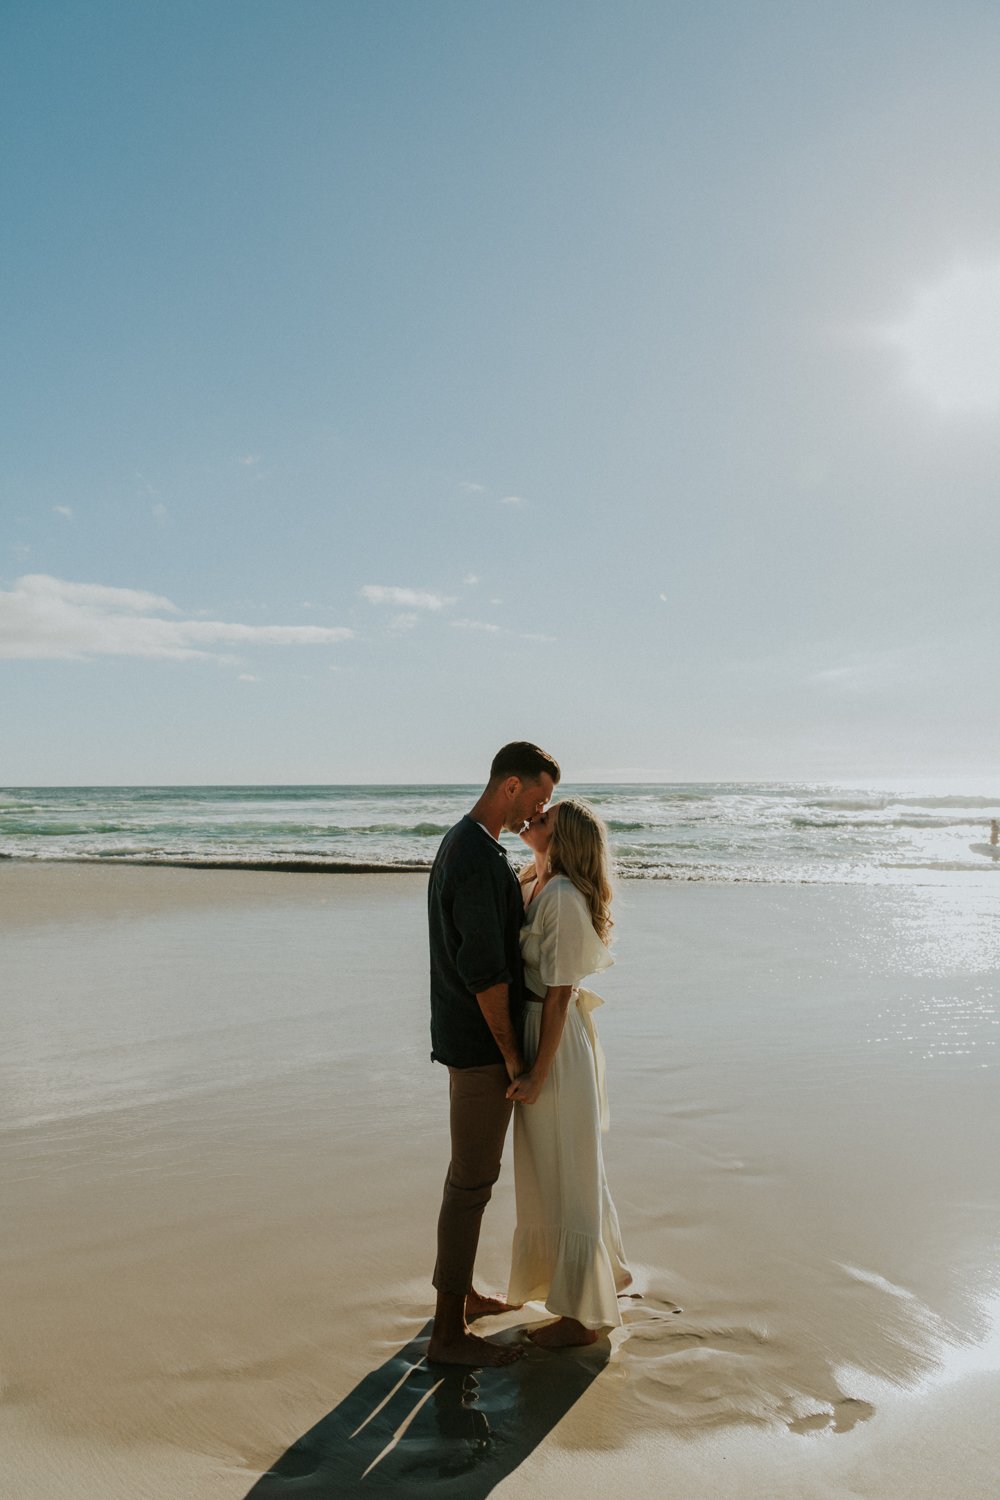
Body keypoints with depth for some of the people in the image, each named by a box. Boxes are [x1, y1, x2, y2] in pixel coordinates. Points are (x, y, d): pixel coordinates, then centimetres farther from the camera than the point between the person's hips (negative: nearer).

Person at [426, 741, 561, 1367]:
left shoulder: (462, 843, 11)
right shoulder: (479, 859, -23)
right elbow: (485, 970, -23)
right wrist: (511, 1051, -16)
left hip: (468, 1038, 11)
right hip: (483, 1046, -11)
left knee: (473, 1170, 21)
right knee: (472, 1180, -1)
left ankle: (462, 1293, 36)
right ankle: (449, 1332, 11)